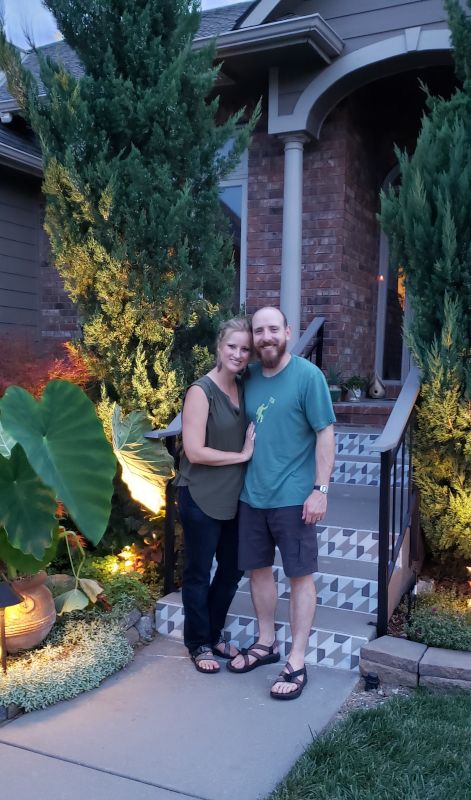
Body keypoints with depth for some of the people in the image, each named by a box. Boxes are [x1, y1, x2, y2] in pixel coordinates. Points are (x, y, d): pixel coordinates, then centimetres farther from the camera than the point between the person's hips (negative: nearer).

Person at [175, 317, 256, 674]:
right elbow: (194, 451, -21)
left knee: (232, 569, 17)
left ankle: (214, 633, 37)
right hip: (201, 498, -7)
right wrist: (242, 455, -15)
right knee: (199, 573, 9)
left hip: (234, 497, 7)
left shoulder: (244, 387, 5)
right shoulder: (201, 391, -16)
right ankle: (199, 644, 27)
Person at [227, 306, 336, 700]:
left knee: (300, 575, 4)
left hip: (294, 497, -6)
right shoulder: (249, 376, 6)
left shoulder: (308, 376, -10)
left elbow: (325, 433, -11)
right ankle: (266, 643, 34)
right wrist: (244, 479, 13)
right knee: (258, 568, 15)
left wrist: (320, 489, -15)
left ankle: (297, 662, 15)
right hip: (252, 495, 6)